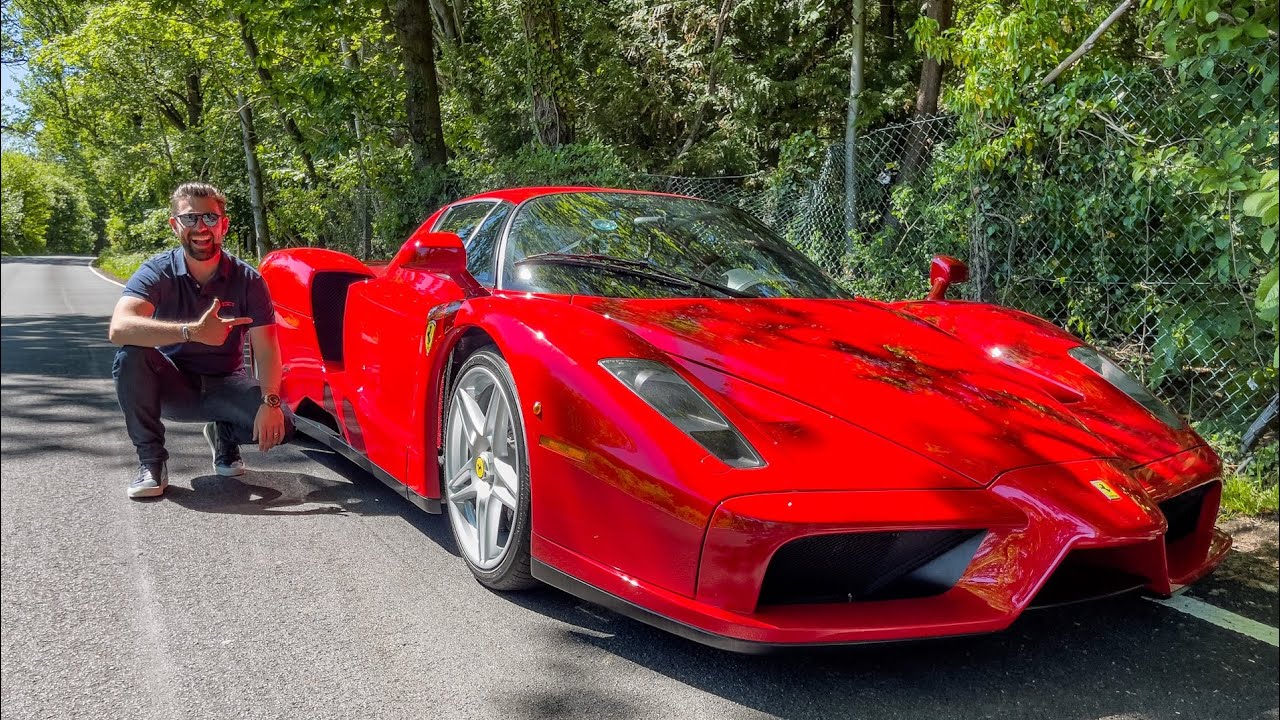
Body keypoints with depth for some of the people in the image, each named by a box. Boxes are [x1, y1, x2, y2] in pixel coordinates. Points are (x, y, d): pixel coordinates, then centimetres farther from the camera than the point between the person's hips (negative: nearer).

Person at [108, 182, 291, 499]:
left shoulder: (247, 279, -9)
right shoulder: (157, 273, -13)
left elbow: (266, 350, -13)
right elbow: (119, 328, -32)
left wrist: (270, 401, -31)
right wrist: (192, 331, -44)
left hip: (224, 385, 1)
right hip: (171, 386, 0)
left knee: (280, 426, -26)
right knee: (130, 356, -32)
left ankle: (225, 435, 10)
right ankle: (151, 460, -14)